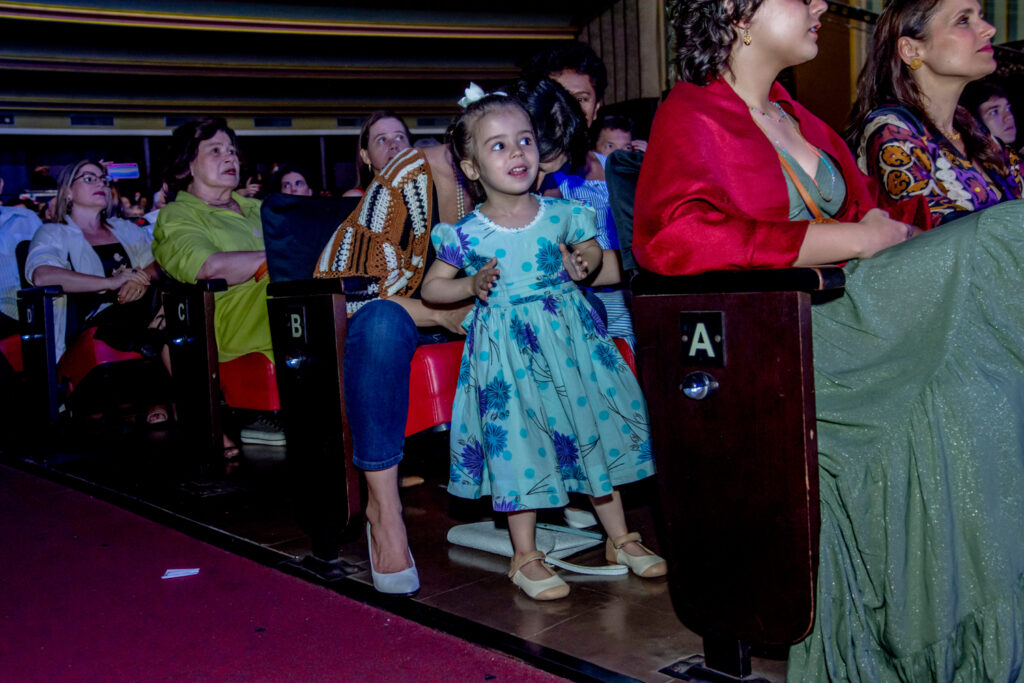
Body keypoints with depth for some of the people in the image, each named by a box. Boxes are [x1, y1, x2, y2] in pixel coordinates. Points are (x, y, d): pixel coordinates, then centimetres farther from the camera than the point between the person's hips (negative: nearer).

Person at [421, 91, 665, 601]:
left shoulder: (561, 214, -2)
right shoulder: (466, 234, -8)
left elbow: (591, 247, 18)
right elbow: (431, 286, 2)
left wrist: (584, 262, -4)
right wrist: (472, 285, -15)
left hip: (568, 332, 3)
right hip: (506, 344, -2)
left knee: (594, 428, 9)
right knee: (518, 443, 2)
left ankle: (619, 538, 27)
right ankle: (525, 556, 18)